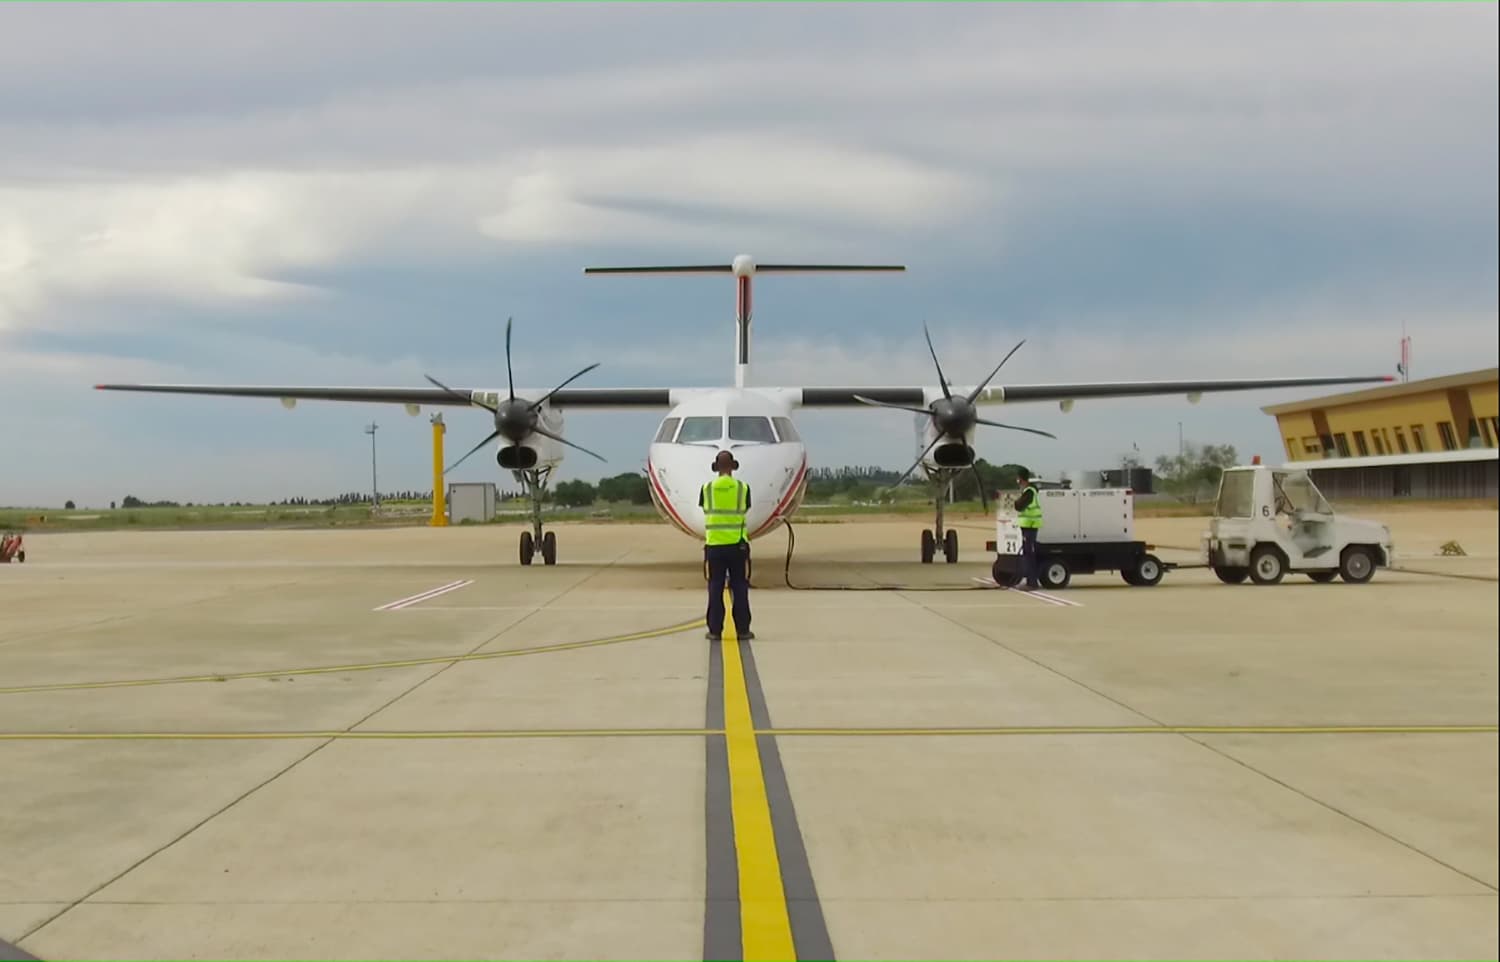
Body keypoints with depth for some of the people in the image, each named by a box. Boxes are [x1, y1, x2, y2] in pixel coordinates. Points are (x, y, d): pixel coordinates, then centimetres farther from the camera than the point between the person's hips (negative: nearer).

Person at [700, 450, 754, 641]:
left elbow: (705, 512, 7)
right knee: (739, 588, 5)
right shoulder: (743, 487, -2)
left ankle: (715, 630, 3)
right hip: (737, 544, -1)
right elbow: (744, 512, 5)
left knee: (715, 588, 4)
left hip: (714, 544, 1)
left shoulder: (707, 488, -1)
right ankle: (742, 629, 5)